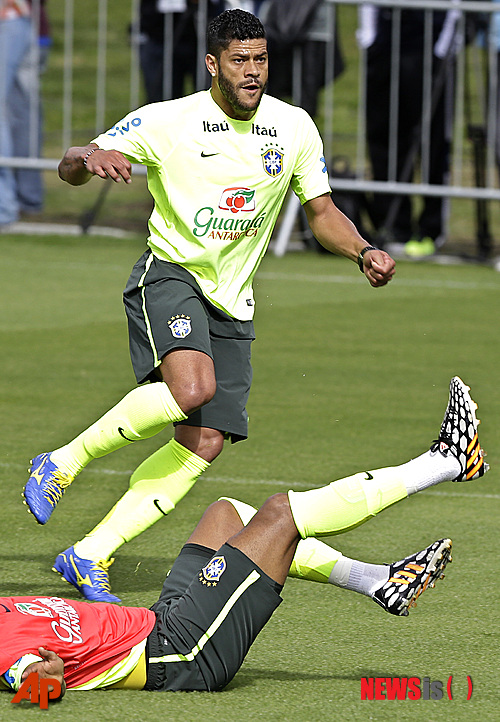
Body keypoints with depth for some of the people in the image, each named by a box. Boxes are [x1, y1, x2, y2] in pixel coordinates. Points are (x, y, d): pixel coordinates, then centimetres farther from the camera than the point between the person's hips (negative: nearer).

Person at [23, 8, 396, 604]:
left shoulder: (294, 128, 3)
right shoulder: (168, 122, -9)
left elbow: (322, 212, 15)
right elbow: (69, 167, -9)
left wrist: (363, 252, -5)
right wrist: (90, 159, -34)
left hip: (231, 303, 5)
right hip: (169, 275, -5)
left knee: (205, 443, -5)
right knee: (192, 386, -33)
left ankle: (90, 556, 3)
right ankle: (66, 461, -15)